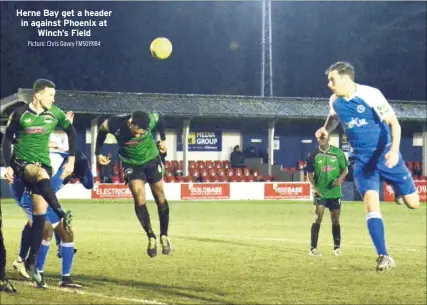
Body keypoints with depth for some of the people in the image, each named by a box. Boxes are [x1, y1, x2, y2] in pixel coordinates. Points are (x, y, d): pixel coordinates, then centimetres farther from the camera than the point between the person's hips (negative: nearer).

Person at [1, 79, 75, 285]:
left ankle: (32, 262, 3)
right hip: (21, 163, -3)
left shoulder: (55, 113, 1)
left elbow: (71, 133, 13)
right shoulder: (20, 114, -6)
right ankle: (62, 214, -49)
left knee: (40, 214, -4)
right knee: (41, 174, -39)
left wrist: (71, 160, 8)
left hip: (43, 164, 3)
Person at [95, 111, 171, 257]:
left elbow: (160, 120, -5)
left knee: (160, 197, 6)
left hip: (152, 159, 1)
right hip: (131, 163, -1)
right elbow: (102, 130, -9)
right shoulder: (115, 124, -33)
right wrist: (98, 153, -3)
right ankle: (151, 238, -2)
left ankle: (164, 236, 21)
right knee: (139, 198, -14)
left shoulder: (151, 120, -31)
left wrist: (163, 139, 4)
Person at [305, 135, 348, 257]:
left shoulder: (338, 152, -1)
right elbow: (310, 173, 4)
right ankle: (313, 249, -10)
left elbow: (345, 169, 5)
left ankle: (337, 248, 21)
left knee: (335, 220, 9)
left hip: (335, 192, 1)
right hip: (320, 192, -1)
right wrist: (314, 187, -11)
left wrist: (340, 178, -15)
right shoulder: (314, 155, -2)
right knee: (317, 219, -11)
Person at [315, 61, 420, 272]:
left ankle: (396, 189, 38)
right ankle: (384, 256, -16)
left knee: (413, 203, 2)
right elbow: (334, 119, 23)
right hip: (362, 160, 3)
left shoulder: (370, 95, -18)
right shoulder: (335, 102, 0)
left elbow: (394, 123, -16)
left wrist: (394, 150, -30)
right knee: (371, 203, -18)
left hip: (386, 156, -3)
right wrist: (325, 130, 0)